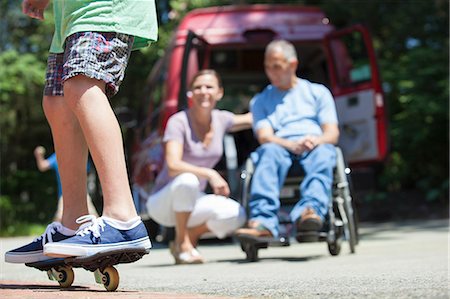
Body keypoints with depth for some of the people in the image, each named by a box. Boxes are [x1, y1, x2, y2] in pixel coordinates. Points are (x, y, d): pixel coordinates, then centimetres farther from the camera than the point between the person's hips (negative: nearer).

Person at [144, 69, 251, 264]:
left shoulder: (221, 120, 0)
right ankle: (182, 244, -20)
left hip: (192, 201, 5)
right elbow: (173, 166, -30)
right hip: (163, 202, -5)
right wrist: (209, 174, -38)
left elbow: (250, 119, 21)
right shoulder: (178, 122, -18)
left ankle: (190, 236, 5)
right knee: (187, 180, -39)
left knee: (236, 215, -22)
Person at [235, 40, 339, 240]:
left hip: (316, 146, 0)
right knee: (269, 151, -36)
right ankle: (263, 221, -56)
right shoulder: (260, 101, 24)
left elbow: (332, 133, 12)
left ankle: (310, 211, -62)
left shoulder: (318, 92, 23)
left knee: (324, 153, -36)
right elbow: (264, 137, 5)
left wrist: (317, 140, -14)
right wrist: (292, 145, -16)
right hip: (282, 148, 0)